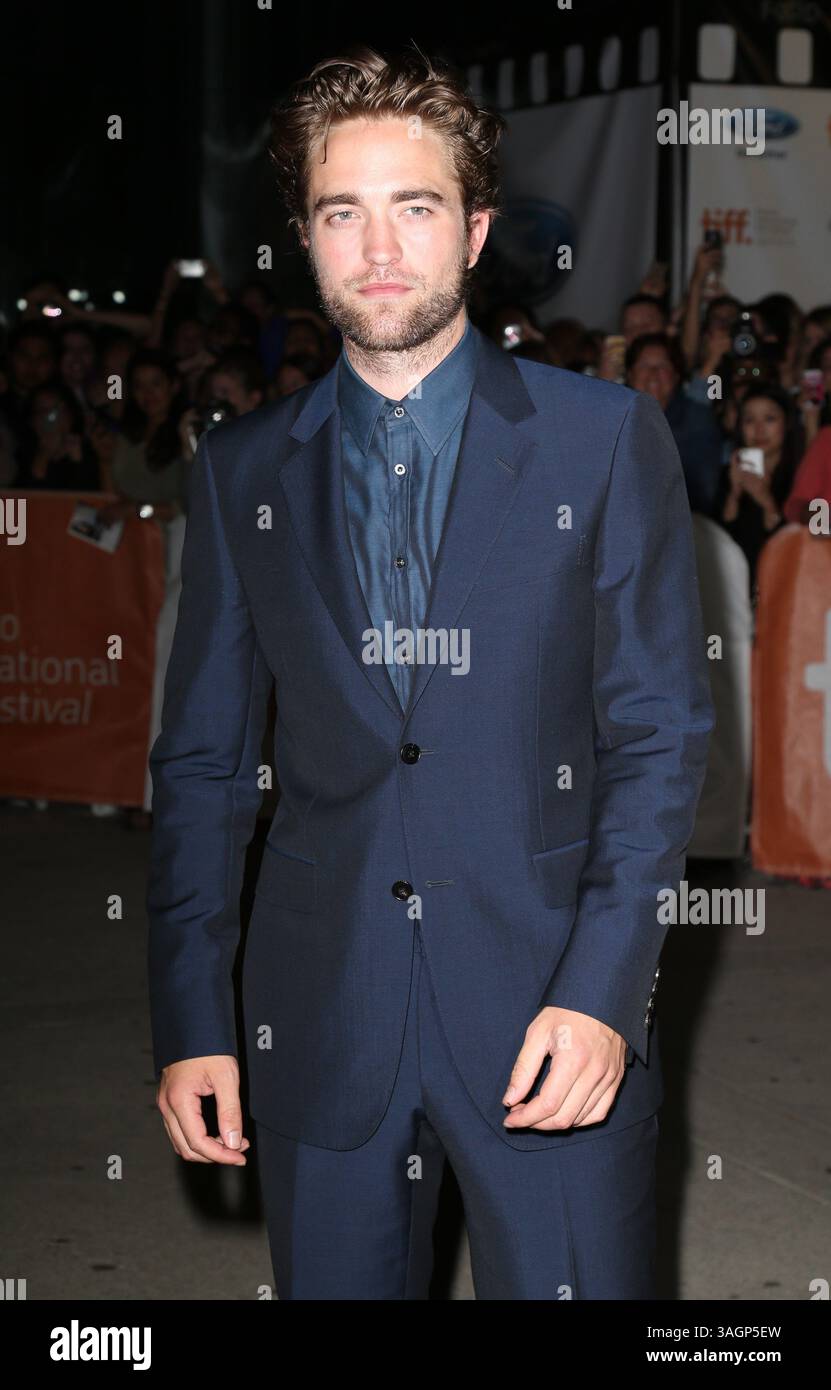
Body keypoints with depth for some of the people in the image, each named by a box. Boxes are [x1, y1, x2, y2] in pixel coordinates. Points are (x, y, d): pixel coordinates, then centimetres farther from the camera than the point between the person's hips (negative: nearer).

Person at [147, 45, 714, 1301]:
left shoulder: (606, 442, 1)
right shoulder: (242, 470, 8)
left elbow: (661, 735, -1)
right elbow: (202, 760, 9)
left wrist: (601, 992, -11)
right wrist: (189, 1021, 2)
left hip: (550, 1014, -2)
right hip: (321, 1028, 2)